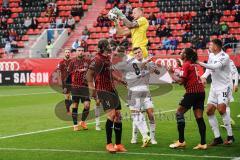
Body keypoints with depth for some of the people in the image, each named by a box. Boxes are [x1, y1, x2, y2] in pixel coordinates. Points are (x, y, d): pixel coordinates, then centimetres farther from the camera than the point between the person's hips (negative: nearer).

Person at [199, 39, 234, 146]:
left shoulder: (224, 57, -16)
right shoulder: (211, 55, 9)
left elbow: (215, 67, -29)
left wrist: (201, 63, -32)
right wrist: (204, 76, -2)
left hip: (224, 87, -8)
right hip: (214, 87, 8)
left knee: (221, 109, -22)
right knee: (209, 111, 1)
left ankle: (230, 136, -10)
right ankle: (217, 138, 7)